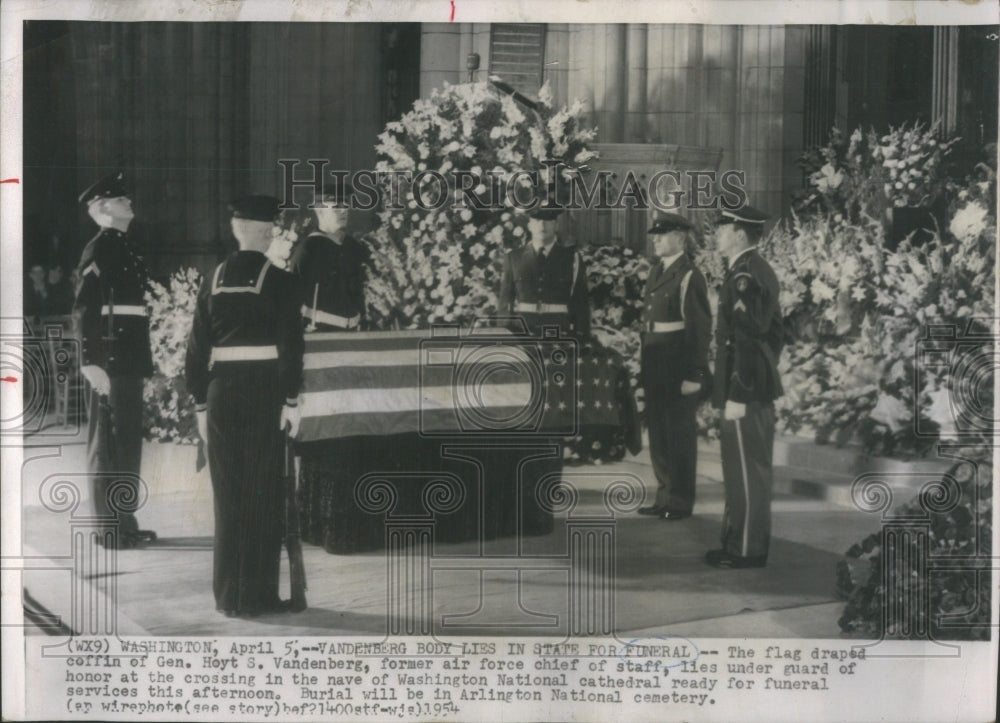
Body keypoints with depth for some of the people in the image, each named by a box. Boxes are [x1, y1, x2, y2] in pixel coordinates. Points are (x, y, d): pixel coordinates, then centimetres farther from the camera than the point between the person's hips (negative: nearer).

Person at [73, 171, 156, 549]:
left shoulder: (124, 247, 17)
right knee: (108, 442, -3)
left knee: (129, 440, 12)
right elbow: (85, 309, -17)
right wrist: (91, 362, -23)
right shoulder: (98, 249, -10)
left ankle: (125, 521, 20)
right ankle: (109, 527, 3)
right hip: (110, 358, -9)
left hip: (130, 358, 9)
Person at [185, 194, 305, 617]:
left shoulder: (214, 280, 6)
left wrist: (200, 403, 11)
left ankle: (228, 595, 16)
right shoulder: (279, 281, -6)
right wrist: (291, 400, -7)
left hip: (221, 392, 4)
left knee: (228, 495, 10)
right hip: (264, 394, -4)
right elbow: (290, 344, -11)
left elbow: (197, 345, 6)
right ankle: (257, 595, 6)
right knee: (263, 495, 4)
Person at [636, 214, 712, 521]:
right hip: (655, 368, 8)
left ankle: (680, 502, 12)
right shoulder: (656, 270, 12)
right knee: (658, 434, 14)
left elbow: (700, 329, -14)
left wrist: (694, 375, -16)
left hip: (679, 368, -8)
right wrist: (644, 363, 13)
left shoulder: (690, 277, -12)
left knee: (679, 435, 2)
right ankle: (664, 497, 24)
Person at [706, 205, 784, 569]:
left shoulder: (744, 276, -17)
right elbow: (774, 332, 20)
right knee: (753, 467, 15)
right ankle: (751, 541, 23)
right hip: (762, 386, 10)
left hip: (744, 389, -10)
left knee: (746, 470, -3)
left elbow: (747, 337, -22)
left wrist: (736, 395, -21)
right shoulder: (762, 271, 14)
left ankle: (746, 550, 4)